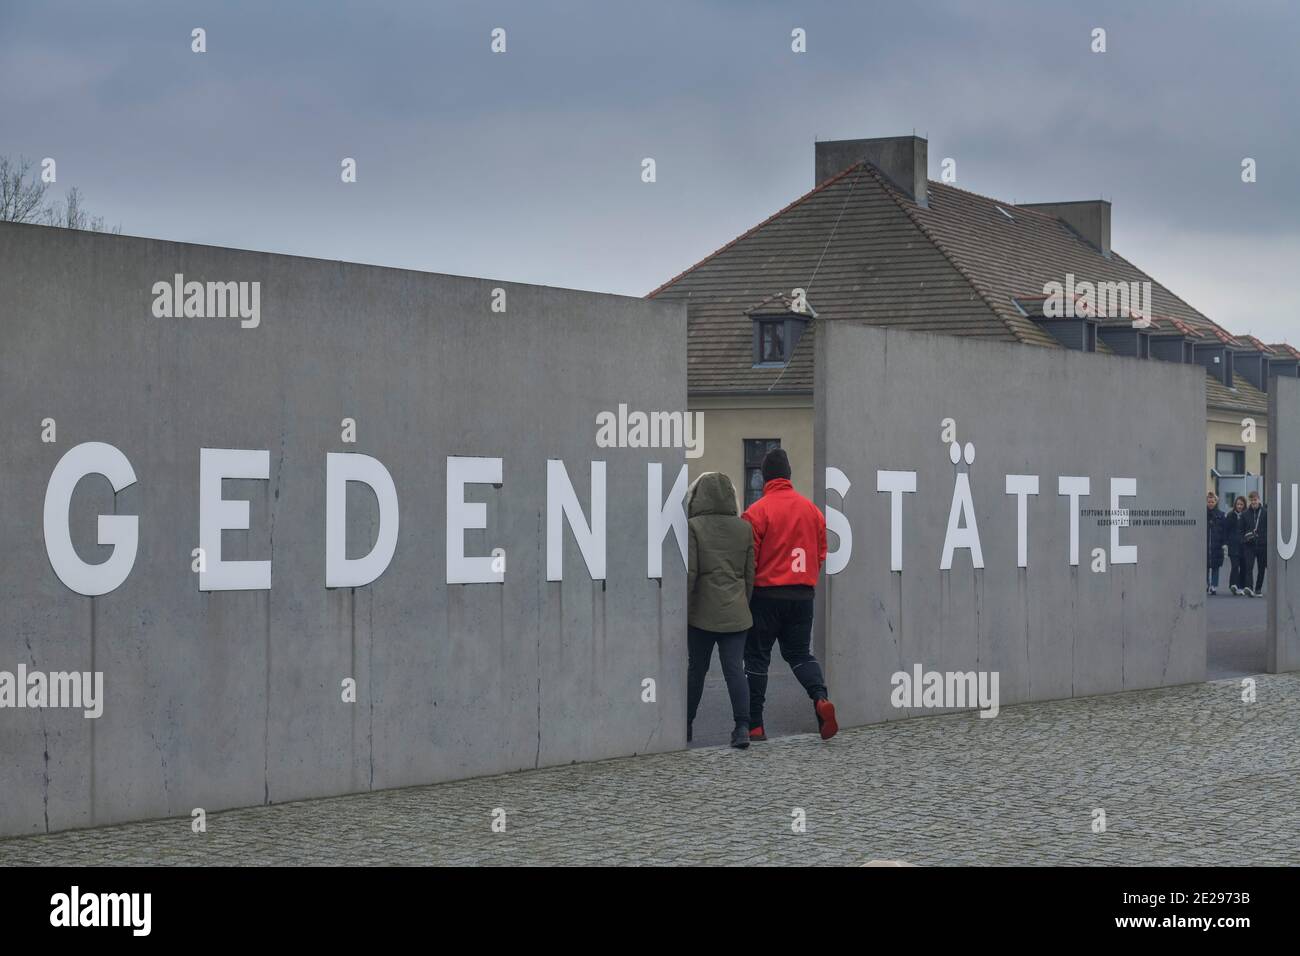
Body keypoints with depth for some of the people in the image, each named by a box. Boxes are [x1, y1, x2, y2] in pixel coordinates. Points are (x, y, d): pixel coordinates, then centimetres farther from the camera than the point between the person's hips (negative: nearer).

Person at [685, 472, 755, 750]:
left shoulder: (693, 527, -7)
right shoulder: (743, 529, 6)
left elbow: (689, 573, -11)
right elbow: (750, 573, 10)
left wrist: (681, 609, -5)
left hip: (703, 613, -2)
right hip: (736, 613, 3)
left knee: (696, 669, 11)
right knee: (735, 669, -2)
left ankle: (686, 725, 22)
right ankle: (742, 726, -15)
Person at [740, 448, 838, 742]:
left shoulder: (757, 511, -12)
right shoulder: (811, 509, 4)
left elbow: (748, 558, -10)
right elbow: (821, 552, 10)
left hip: (766, 594, -4)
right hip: (804, 595, 4)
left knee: (757, 657, 6)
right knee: (800, 653, 16)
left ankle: (754, 725, 6)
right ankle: (821, 698, -11)